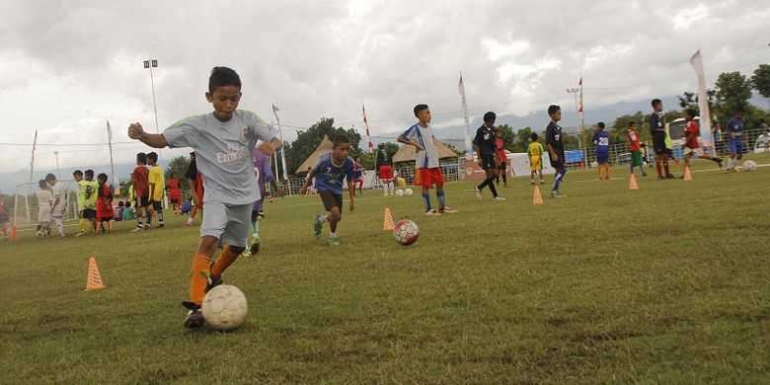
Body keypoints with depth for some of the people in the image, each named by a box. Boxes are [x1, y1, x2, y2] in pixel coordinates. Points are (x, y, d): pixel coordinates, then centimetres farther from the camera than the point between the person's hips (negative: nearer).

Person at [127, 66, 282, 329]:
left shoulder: (248, 120, -9)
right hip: (217, 194, -4)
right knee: (209, 239, -27)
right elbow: (162, 140, -15)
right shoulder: (197, 126, -14)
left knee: (237, 245, 19)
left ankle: (213, 277, 50)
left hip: (244, 194, 4)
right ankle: (196, 305, -29)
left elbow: (276, 140, -14)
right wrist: (141, 135, -37)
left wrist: (271, 145, -39)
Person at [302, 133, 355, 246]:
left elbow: (350, 181, -7)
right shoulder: (325, 160, -29)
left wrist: (352, 199, -2)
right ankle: (332, 235, 8)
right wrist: (305, 186, 5)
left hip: (337, 189, 4)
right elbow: (313, 172, -9)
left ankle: (320, 220, 40)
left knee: (337, 217, 10)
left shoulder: (349, 162, -22)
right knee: (335, 213, -21)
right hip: (324, 187, -4)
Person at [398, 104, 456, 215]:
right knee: (426, 185, -3)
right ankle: (428, 209, 5)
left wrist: (435, 151, 15)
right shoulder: (415, 128, -12)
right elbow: (400, 138, -16)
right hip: (423, 162, -8)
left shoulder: (429, 127, 12)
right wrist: (414, 144, -21)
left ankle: (442, 207, 18)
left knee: (440, 183, 10)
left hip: (434, 161, 8)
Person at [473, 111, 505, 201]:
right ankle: (495, 196, 4)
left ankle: (478, 188, 18)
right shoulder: (481, 130, -11)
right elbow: (476, 145, -13)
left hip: (491, 155, 8)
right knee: (490, 175, -6)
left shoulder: (492, 129, 12)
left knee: (495, 174, 7)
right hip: (484, 155, -8)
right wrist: (479, 158, -17)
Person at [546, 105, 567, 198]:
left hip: (560, 152, 9)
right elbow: (547, 142, -18)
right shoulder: (550, 127, -13)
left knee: (560, 171, 9)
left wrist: (563, 155, 20)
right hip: (555, 153, -9)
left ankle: (557, 192, 14)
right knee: (562, 170, -12)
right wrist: (553, 154, -23)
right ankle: (554, 191, -9)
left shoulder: (557, 126, 15)